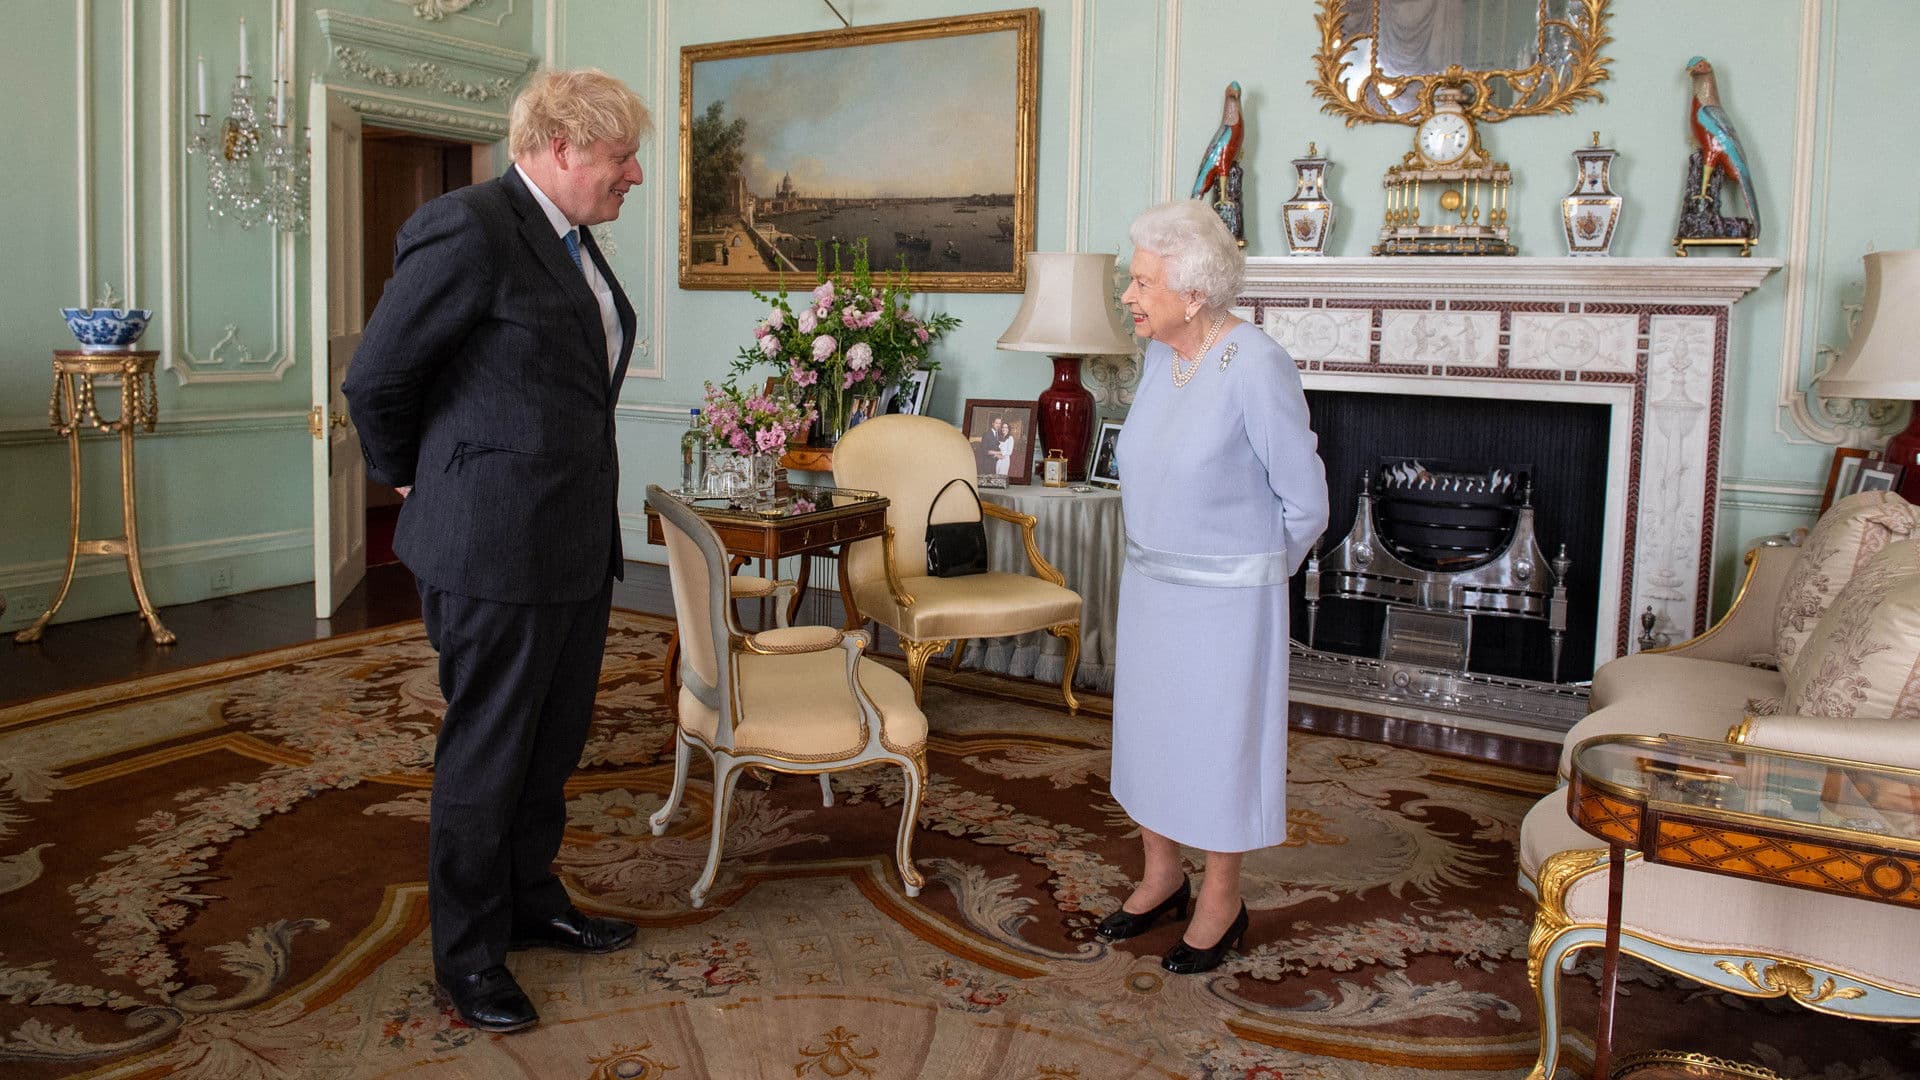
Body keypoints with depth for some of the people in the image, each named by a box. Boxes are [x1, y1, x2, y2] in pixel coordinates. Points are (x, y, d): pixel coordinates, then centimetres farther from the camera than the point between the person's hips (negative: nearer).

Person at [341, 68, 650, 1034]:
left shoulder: (572, 241, 12)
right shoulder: (470, 229, -17)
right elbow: (375, 378, -12)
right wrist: (409, 481, 3)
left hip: (576, 543, 9)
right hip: (496, 546, -9)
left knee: (554, 743, 19)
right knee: (486, 755, 6)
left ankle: (531, 900, 38)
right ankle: (467, 952, 23)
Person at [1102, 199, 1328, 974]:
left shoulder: (1257, 370, -21)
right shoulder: (1159, 357, 1)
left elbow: (1305, 501, -13)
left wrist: (1259, 566, 0)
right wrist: (1152, 550, 16)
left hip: (1226, 597, -7)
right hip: (1148, 583, 7)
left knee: (1220, 739, 7)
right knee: (1147, 729, 16)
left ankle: (1221, 899, 26)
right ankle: (1161, 875, 35)